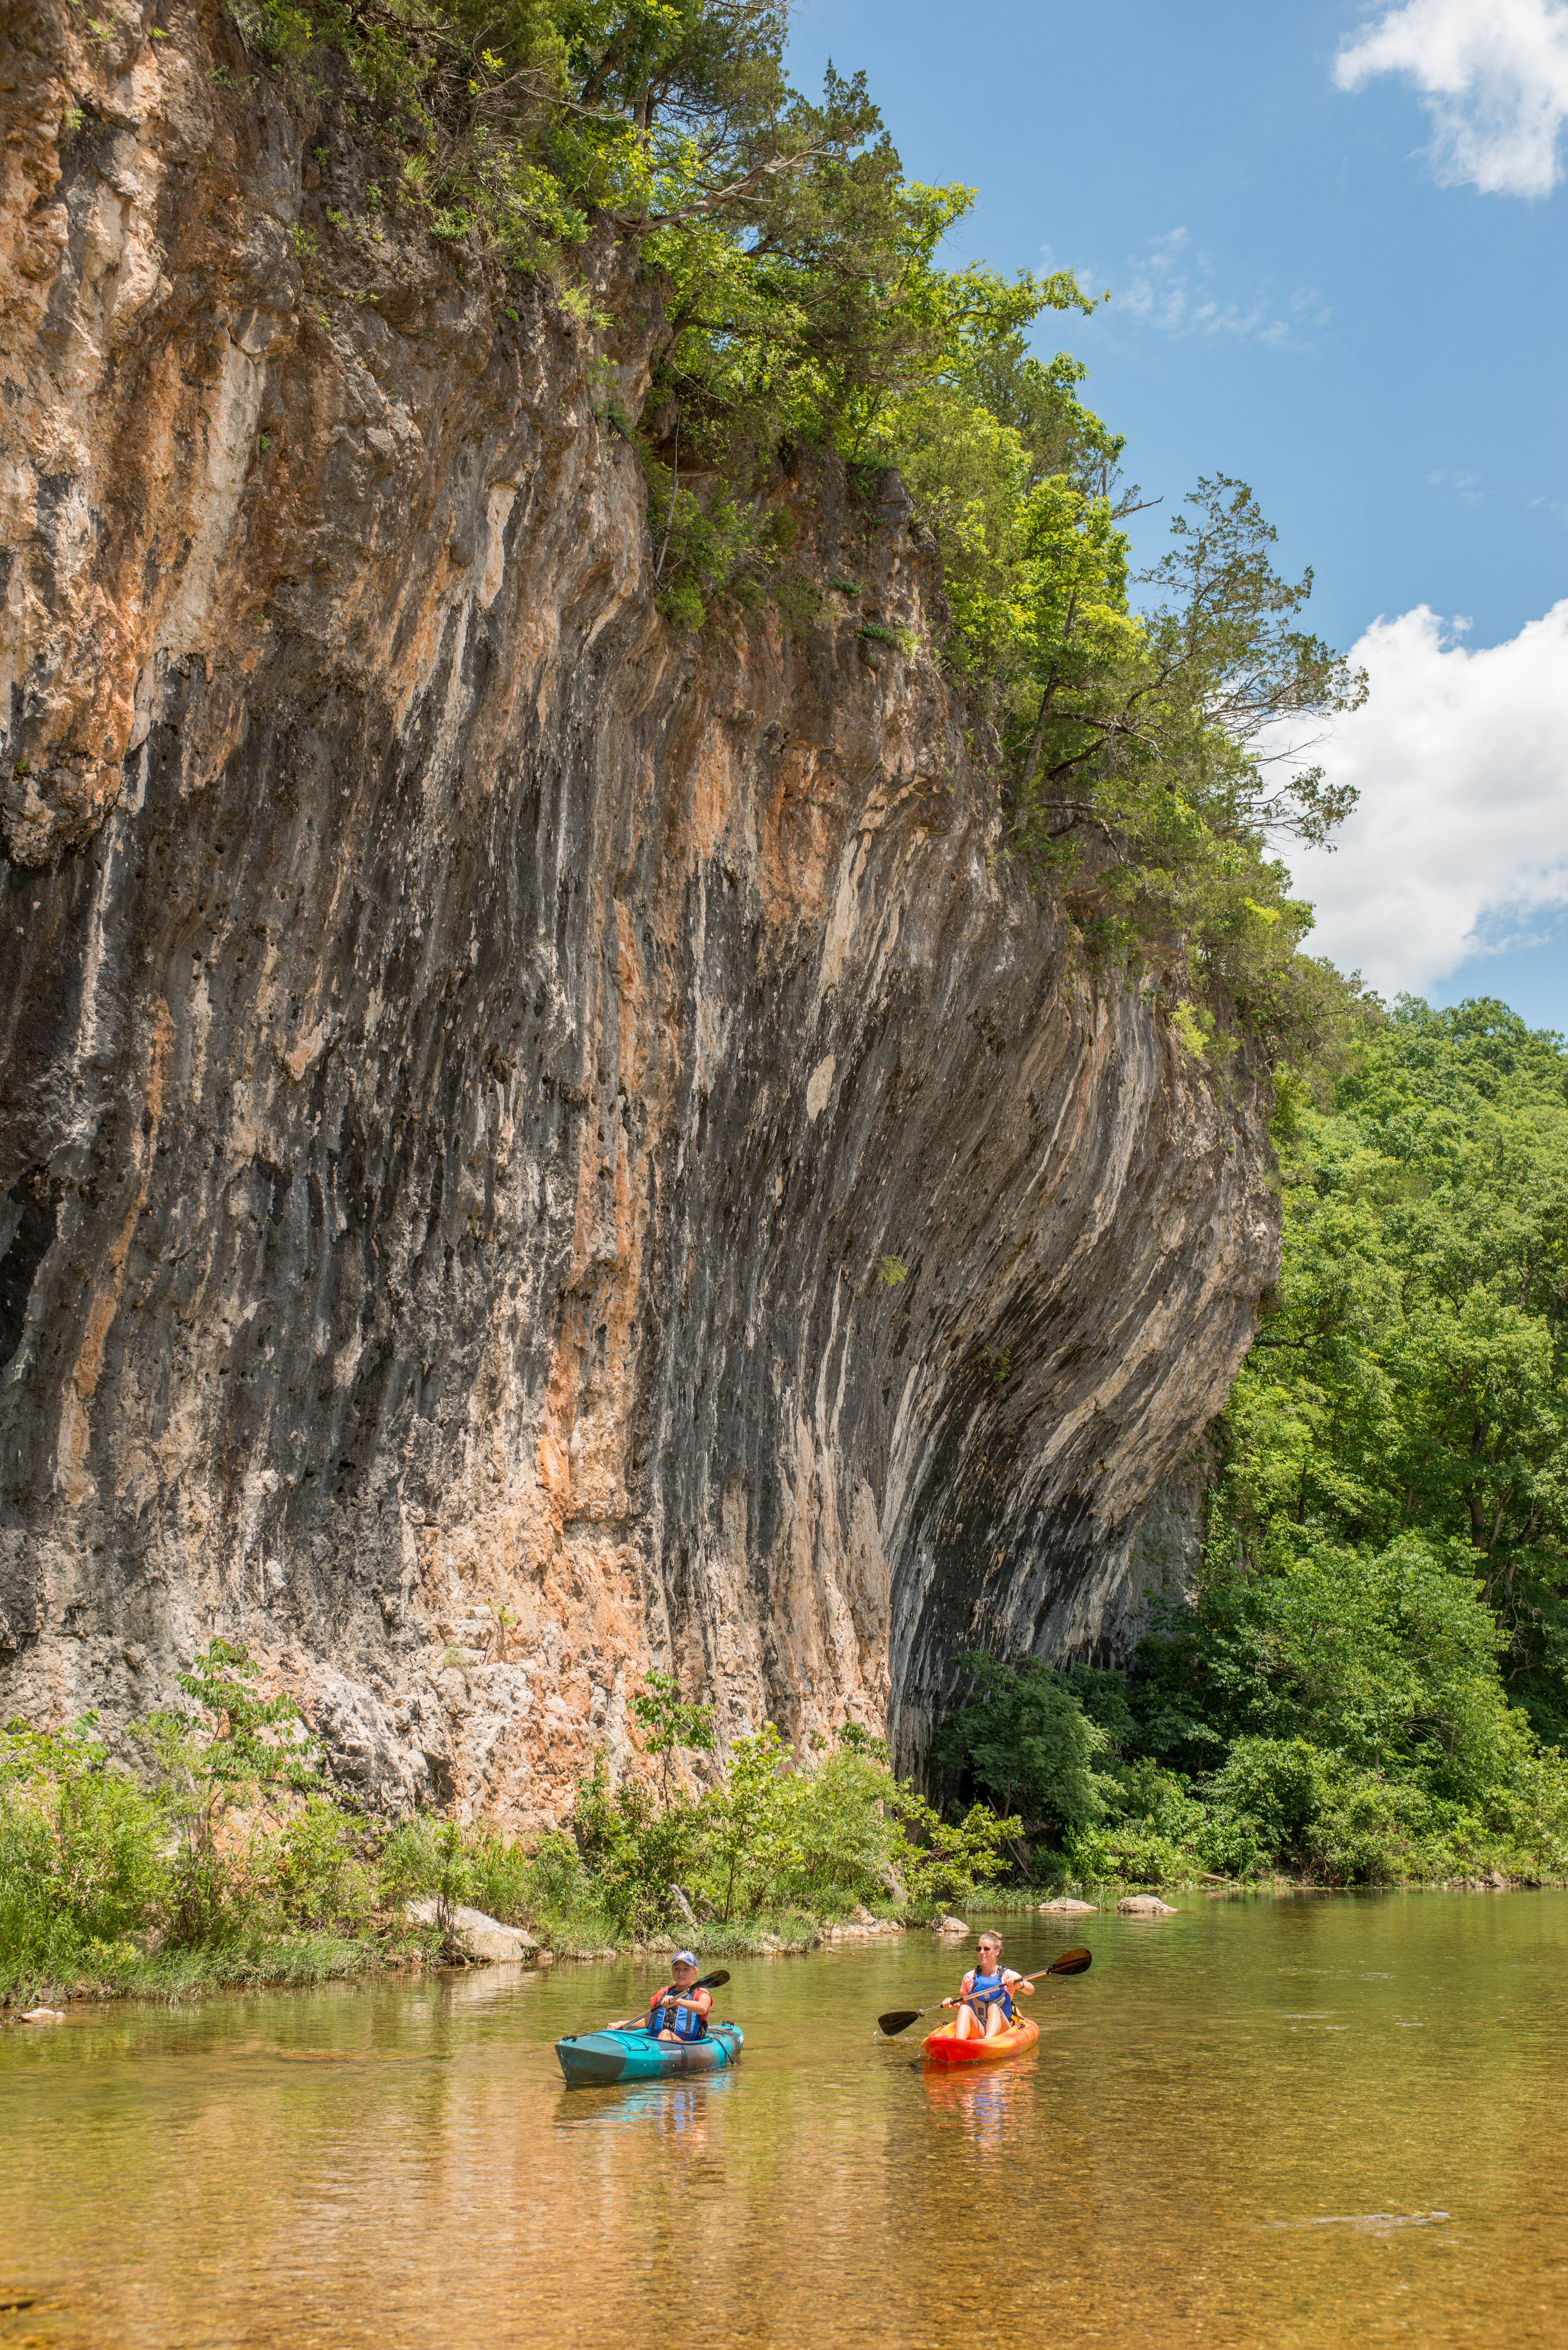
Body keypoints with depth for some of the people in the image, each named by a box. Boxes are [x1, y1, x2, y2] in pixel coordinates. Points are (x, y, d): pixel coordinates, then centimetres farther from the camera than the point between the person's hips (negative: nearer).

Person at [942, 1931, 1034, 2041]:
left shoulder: (1008, 1975, 3)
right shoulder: (970, 1977, 11)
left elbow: (1031, 1991, -13)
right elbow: (962, 2003, 21)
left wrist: (1019, 1985, -35)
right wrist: (952, 2004, -2)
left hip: (1000, 2028, -2)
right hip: (977, 2030, 2)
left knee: (994, 2007, -32)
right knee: (965, 2009, -26)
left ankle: (988, 2042, -60)